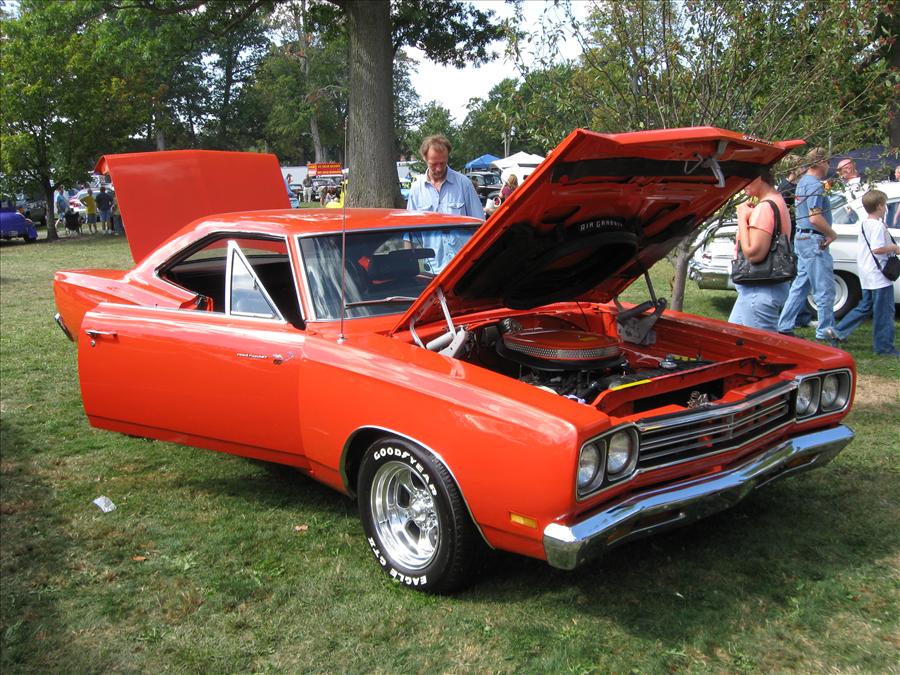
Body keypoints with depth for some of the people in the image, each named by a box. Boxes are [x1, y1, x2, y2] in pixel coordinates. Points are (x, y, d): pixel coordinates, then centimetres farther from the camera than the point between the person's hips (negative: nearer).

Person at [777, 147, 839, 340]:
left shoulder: (803, 182, 15)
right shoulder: (815, 185, -16)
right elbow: (815, 218, -24)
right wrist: (832, 234, -13)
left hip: (803, 239, 10)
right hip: (814, 241, -10)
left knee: (800, 285, 14)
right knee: (824, 290, -5)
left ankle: (785, 327, 16)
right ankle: (825, 333, -1)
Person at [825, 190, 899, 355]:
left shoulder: (864, 224, 12)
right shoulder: (878, 225, -16)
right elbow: (877, 249, -25)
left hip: (866, 276, 9)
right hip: (879, 275, -9)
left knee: (865, 307, 17)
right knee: (884, 311, -1)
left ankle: (838, 332, 13)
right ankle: (884, 346, 4)